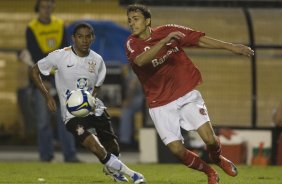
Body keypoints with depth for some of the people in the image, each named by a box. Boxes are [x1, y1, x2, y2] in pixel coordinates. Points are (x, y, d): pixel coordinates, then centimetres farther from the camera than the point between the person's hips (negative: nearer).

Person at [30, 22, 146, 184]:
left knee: (113, 149, 8)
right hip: (72, 114, -4)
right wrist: (47, 96, -8)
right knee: (96, 147, -24)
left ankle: (111, 168, 46)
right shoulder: (60, 57, -10)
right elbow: (35, 71, 2)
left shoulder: (97, 60, 1)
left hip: (94, 109, 4)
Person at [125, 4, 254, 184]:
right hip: (161, 105, 0)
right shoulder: (132, 43, -7)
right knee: (177, 150, -10)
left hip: (187, 94, 0)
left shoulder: (168, 31, -3)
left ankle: (218, 159, 24)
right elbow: (140, 60, -29)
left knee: (209, 138, -13)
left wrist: (230, 46, -1)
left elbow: (200, 40, 3)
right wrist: (165, 41, -40)